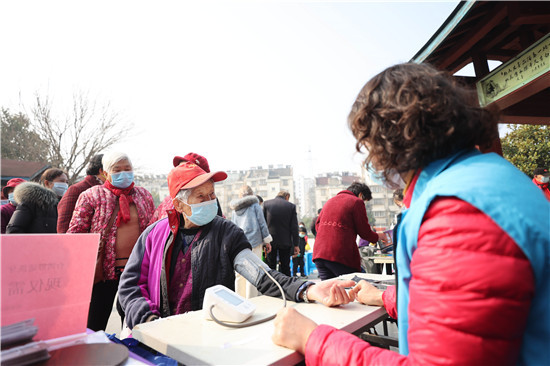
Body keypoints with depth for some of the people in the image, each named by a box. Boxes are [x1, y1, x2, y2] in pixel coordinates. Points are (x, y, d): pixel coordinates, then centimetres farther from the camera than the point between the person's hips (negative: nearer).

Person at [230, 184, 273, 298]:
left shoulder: (234, 209, 16)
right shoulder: (255, 204, 4)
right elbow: (262, 223, 0)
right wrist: (267, 241, 5)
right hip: (254, 241, -4)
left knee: (240, 273, 9)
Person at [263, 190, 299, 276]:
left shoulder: (266, 203, 0)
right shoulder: (291, 206, -2)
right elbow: (294, 227, -3)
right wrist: (296, 244, 2)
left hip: (270, 241, 0)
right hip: (285, 242, 0)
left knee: (270, 267, 7)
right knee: (285, 267, 10)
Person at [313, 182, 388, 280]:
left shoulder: (330, 200, 21)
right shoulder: (357, 202, 1)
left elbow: (317, 225, 20)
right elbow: (364, 232, 3)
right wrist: (378, 236, 21)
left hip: (319, 254, 7)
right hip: (340, 256, -6)